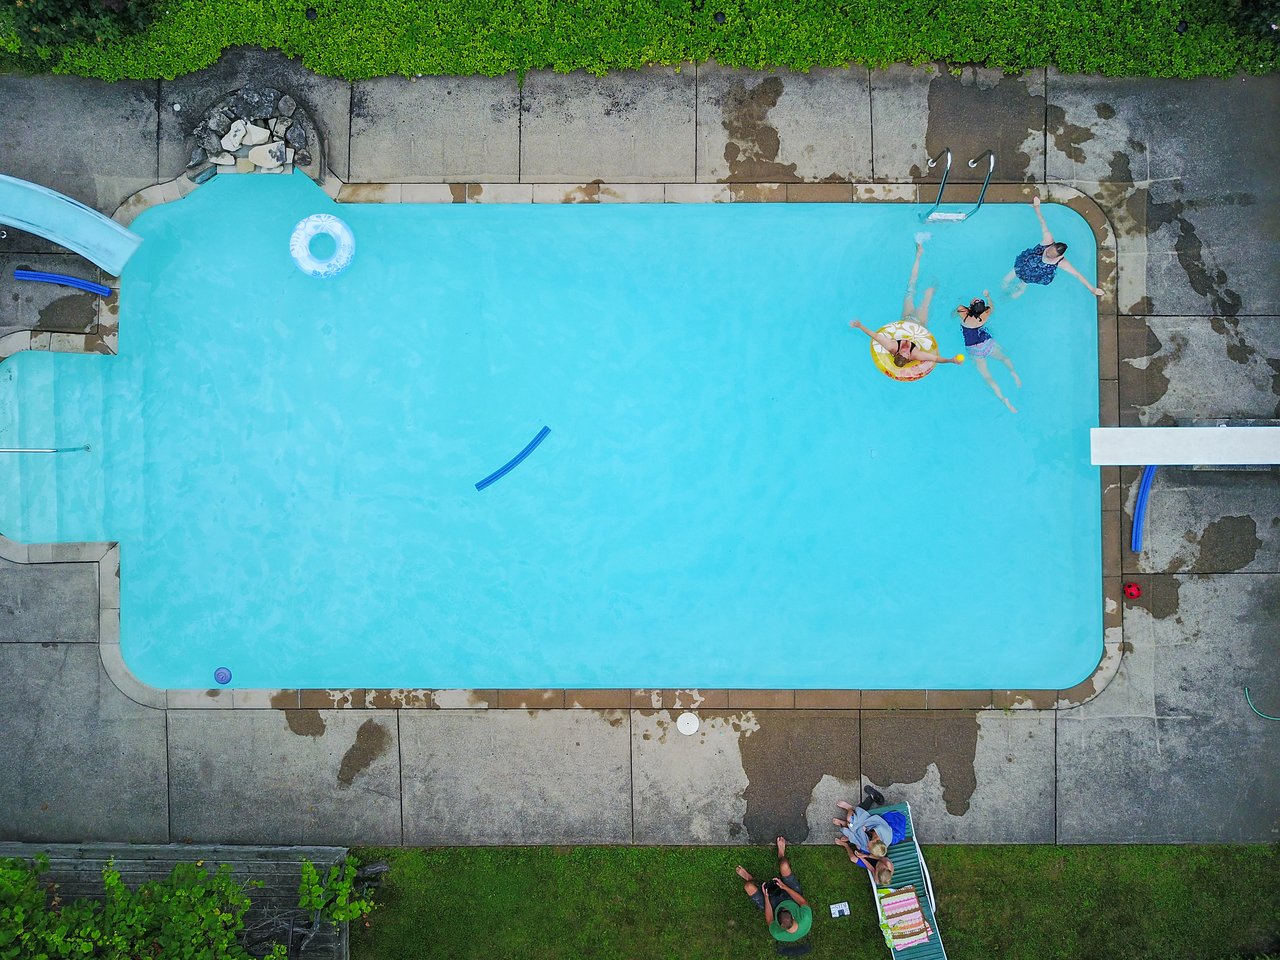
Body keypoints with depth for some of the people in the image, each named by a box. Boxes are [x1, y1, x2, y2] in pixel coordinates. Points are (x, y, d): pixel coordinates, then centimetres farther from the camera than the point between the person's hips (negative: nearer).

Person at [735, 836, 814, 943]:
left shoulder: (778, 934, -39)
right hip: (794, 900, 2)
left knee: (749, 886, -7)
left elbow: (769, 921, -15)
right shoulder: (806, 920, -41)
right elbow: (804, 902, -19)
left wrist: (766, 897, -19)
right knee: (784, 864, -13)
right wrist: (785, 887, -21)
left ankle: (750, 880, 36)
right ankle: (781, 854, 28)